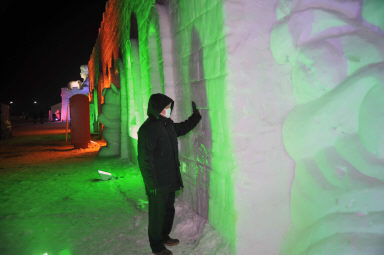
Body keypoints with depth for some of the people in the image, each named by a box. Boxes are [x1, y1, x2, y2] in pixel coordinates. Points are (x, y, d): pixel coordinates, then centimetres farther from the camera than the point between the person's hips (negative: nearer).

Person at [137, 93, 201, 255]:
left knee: (169, 209, 22)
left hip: (170, 179, 8)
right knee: (157, 213, 7)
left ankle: (164, 237, 43)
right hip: (157, 182, -8)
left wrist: (196, 115, 16)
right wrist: (152, 184, -20)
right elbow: (145, 159, -20)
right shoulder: (147, 129, -20)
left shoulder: (168, 124, 6)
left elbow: (183, 128, 27)